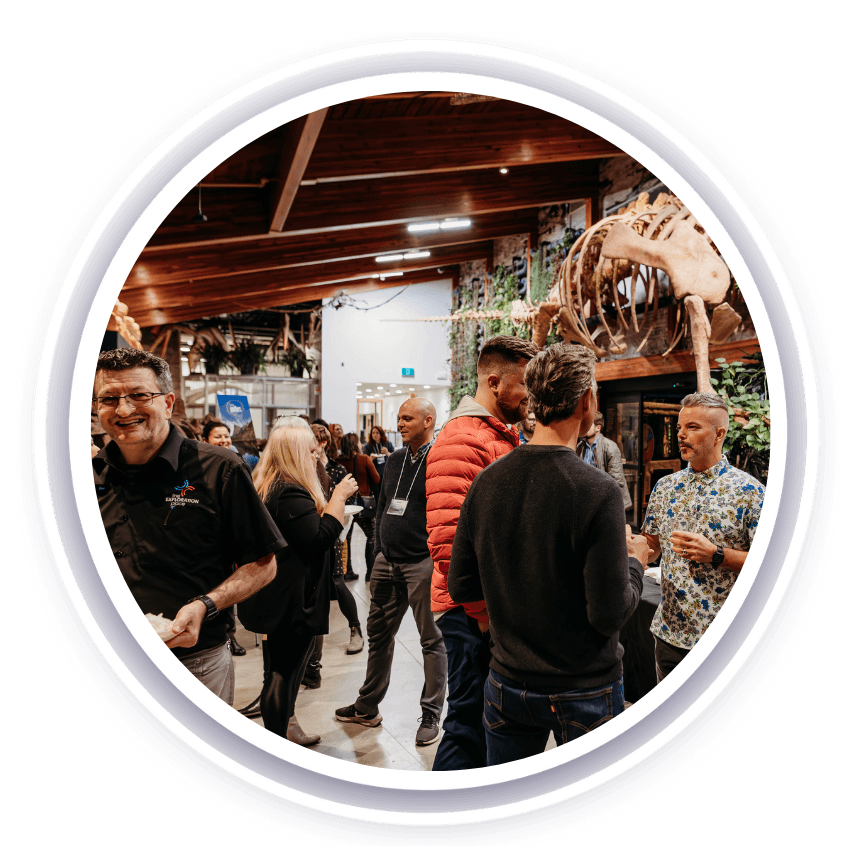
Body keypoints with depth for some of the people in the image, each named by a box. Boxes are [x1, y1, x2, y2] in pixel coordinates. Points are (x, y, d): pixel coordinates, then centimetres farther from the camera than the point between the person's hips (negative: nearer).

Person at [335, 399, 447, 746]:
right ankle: (367, 707, 31)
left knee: (432, 639, 4)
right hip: (387, 562, 7)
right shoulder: (394, 460, 13)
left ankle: (431, 715, 18)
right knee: (379, 633, 16)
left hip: (423, 564, -7)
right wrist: (379, 548, 14)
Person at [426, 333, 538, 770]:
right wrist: (482, 612, -17)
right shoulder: (462, 438, -16)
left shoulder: (505, 437, 16)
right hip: (472, 614, -9)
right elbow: (448, 542, -23)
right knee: (471, 727, 1)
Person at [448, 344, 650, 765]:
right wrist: (635, 562, -2)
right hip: (584, 690, -3)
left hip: (507, 682, 4)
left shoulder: (487, 481, -9)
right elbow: (610, 614, -20)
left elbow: (461, 587, -2)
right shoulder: (597, 491, -23)